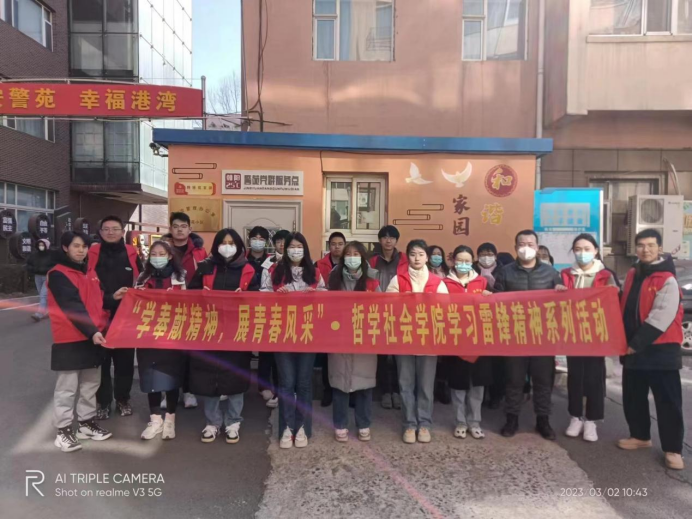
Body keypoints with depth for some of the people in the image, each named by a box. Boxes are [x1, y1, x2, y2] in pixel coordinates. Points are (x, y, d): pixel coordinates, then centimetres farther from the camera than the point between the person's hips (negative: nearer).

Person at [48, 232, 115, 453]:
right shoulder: (58, 275, -10)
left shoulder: (89, 272, 14)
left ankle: (87, 423, 27)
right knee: (67, 386, 1)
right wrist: (91, 331, -29)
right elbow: (73, 306, -21)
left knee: (90, 384, 15)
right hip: (70, 339, -7)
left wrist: (112, 298, 2)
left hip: (93, 336, 7)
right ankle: (64, 430, 12)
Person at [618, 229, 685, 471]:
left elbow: (660, 318, -20)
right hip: (633, 348, 7)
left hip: (661, 350, -7)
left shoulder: (668, 280, -13)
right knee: (633, 398, 15)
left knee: (668, 402, 1)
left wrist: (637, 343, -19)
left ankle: (673, 449, 12)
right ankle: (640, 436, 31)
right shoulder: (632, 275, 9)